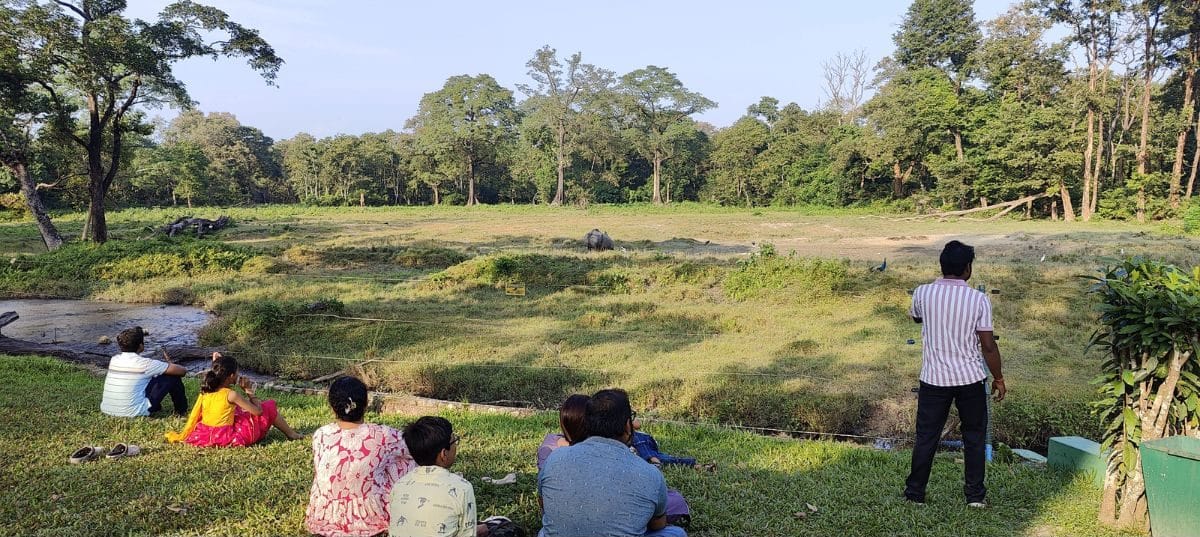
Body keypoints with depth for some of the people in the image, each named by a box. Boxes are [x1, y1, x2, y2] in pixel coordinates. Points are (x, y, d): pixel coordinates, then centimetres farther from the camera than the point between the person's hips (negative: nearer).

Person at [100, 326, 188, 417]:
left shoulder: (113, 360, 5)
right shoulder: (143, 363, -13)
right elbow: (182, 371, -9)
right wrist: (183, 370, 16)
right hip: (132, 413, -7)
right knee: (172, 376, 1)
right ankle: (181, 410, 20)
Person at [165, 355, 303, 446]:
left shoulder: (205, 392, -2)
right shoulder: (231, 395, -19)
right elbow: (258, 411, -13)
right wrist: (249, 392, 1)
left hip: (206, 436, 7)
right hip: (231, 438, -7)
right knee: (269, 406, 6)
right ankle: (291, 434, 21)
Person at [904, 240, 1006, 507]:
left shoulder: (922, 293, -7)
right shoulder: (979, 299, -10)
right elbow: (988, 346, -8)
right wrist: (998, 378, 5)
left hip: (934, 378, 1)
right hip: (970, 379, 0)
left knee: (926, 437, 8)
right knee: (974, 437, 14)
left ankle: (915, 493, 16)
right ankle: (975, 495, 20)